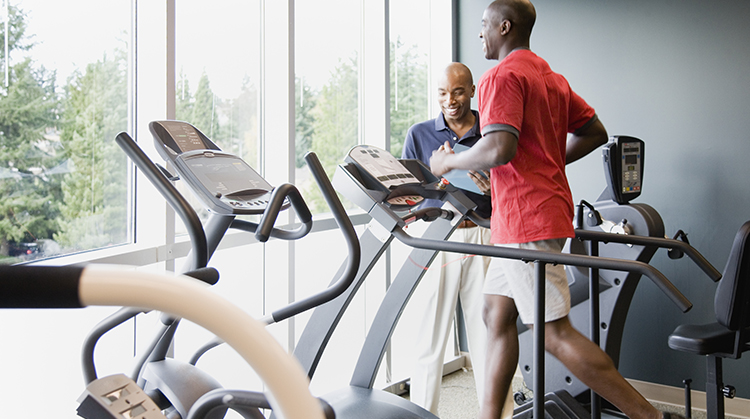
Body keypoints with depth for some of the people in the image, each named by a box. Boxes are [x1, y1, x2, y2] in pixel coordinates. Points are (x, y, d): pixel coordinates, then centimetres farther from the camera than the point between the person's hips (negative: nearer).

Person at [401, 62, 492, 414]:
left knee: (487, 332, 2)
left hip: (482, 236, 0)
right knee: (430, 335, 0)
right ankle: (423, 412, 11)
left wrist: (492, 189, -12)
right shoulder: (419, 135, 10)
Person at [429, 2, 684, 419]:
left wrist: (448, 162, -9)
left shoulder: (503, 77, -12)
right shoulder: (551, 77, 18)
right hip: (523, 221, 10)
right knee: (497, 314, 14)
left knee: (555, 333, -6)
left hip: (528, 220, -10)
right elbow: (595, 132, 21)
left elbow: (499, 149, -25)